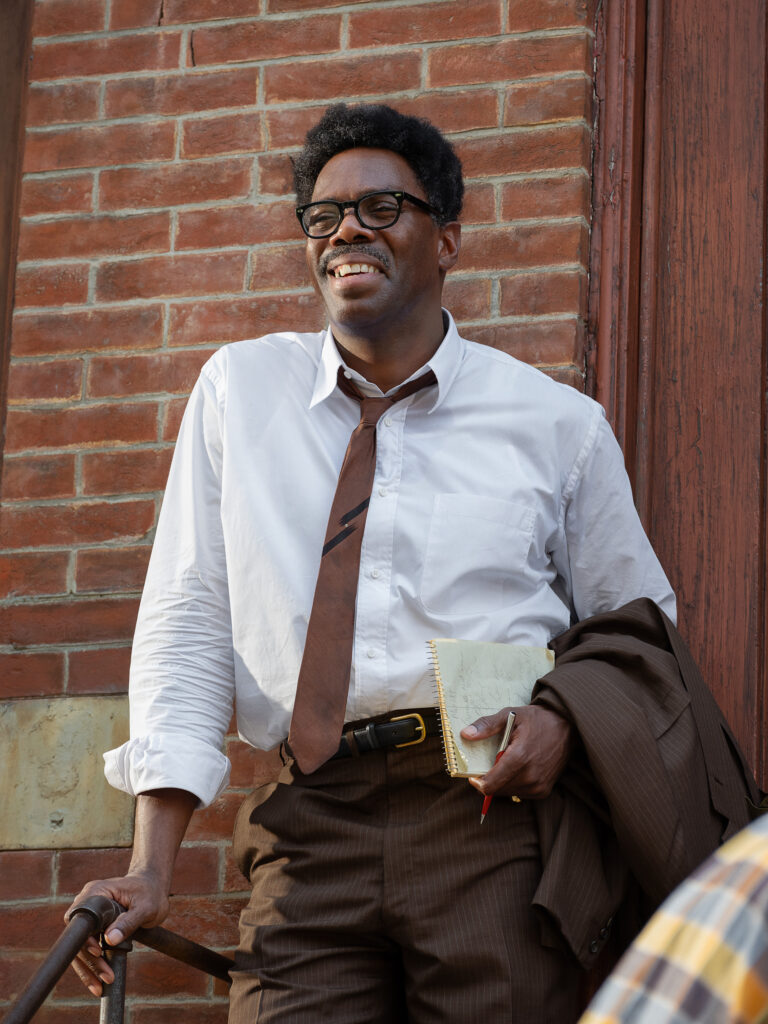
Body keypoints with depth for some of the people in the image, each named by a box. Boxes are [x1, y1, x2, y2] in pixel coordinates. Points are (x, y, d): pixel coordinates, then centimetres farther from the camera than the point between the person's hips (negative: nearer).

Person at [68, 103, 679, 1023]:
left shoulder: (558, 422, 10)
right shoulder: (238, 389, 12)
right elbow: (188, 625, 8)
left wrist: (565, 709, -5)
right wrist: (150, 869, -1)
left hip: (497, 814, 0)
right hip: (308, 830, 0)